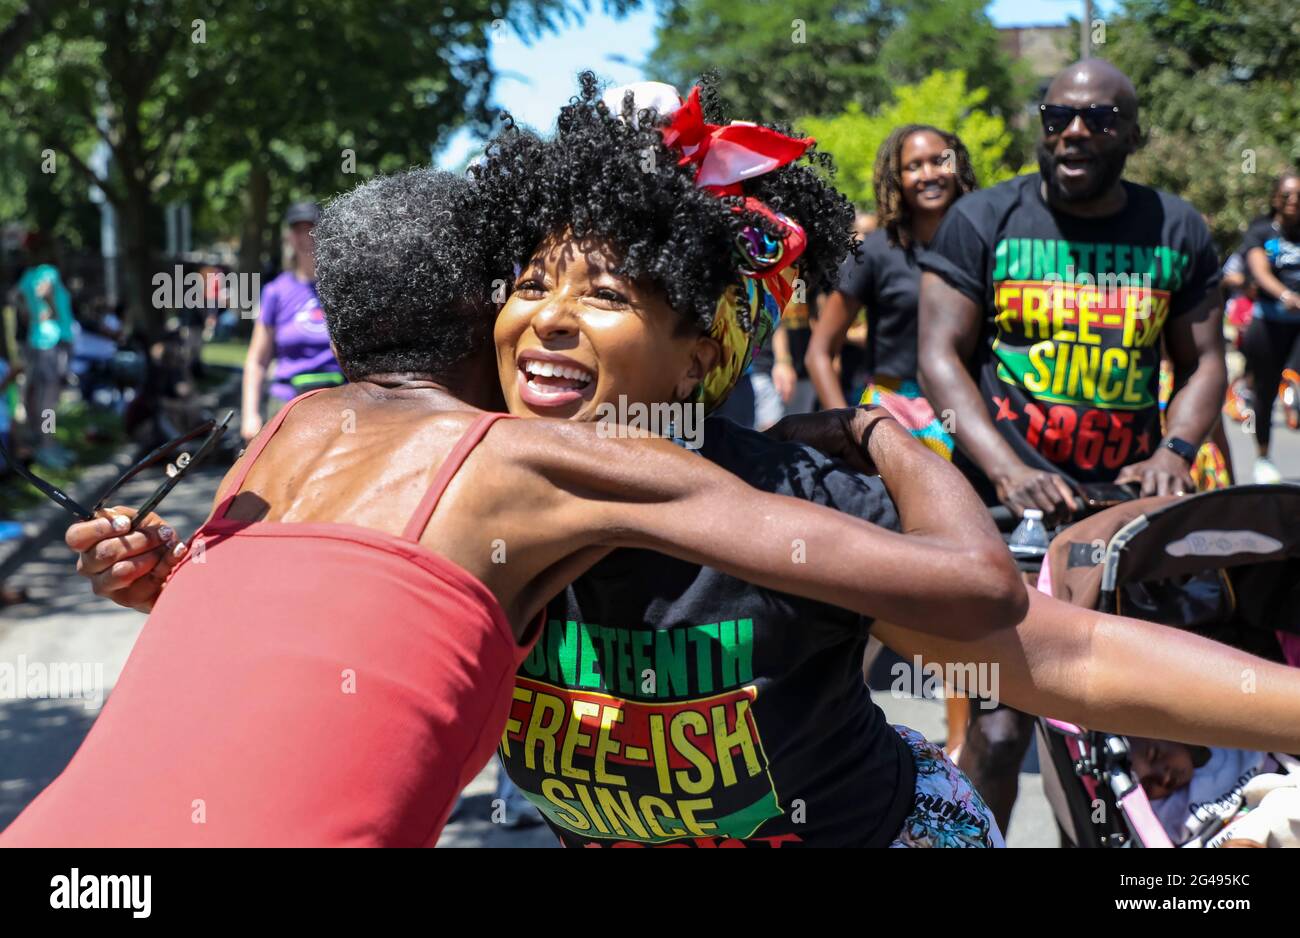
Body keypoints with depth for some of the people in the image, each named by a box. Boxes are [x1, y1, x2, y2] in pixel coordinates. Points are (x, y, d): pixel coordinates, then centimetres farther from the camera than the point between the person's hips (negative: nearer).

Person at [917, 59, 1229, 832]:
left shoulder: (1179, 231, 9)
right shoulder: (983, 220, 0)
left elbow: (1203, 362, 11)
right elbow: (941, 356, -5)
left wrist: (1175, 451, -9)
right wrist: (1007, 470, -19)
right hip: (1005, 506, -3)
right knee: (1002, 723, -9)